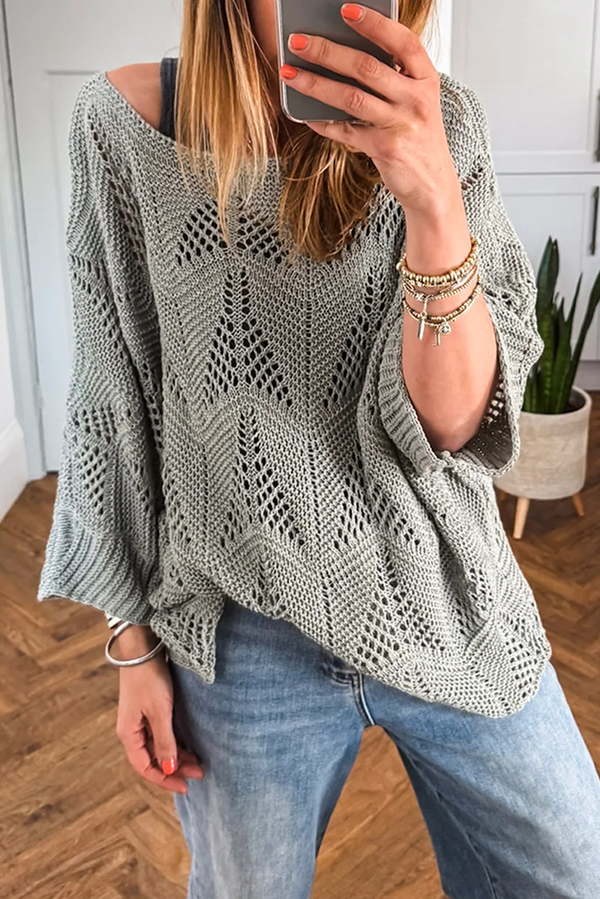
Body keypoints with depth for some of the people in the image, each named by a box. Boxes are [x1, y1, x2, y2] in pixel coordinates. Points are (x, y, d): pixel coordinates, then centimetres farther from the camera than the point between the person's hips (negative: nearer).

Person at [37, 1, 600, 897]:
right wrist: (135, 638, 2)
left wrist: (436, 201, -30)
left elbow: (453, 420, -14)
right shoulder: (124, 119, -8)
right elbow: (113, 398, -2)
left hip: (450, 613, 1)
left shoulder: (443, 121, -7)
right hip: (243, 638, 0)